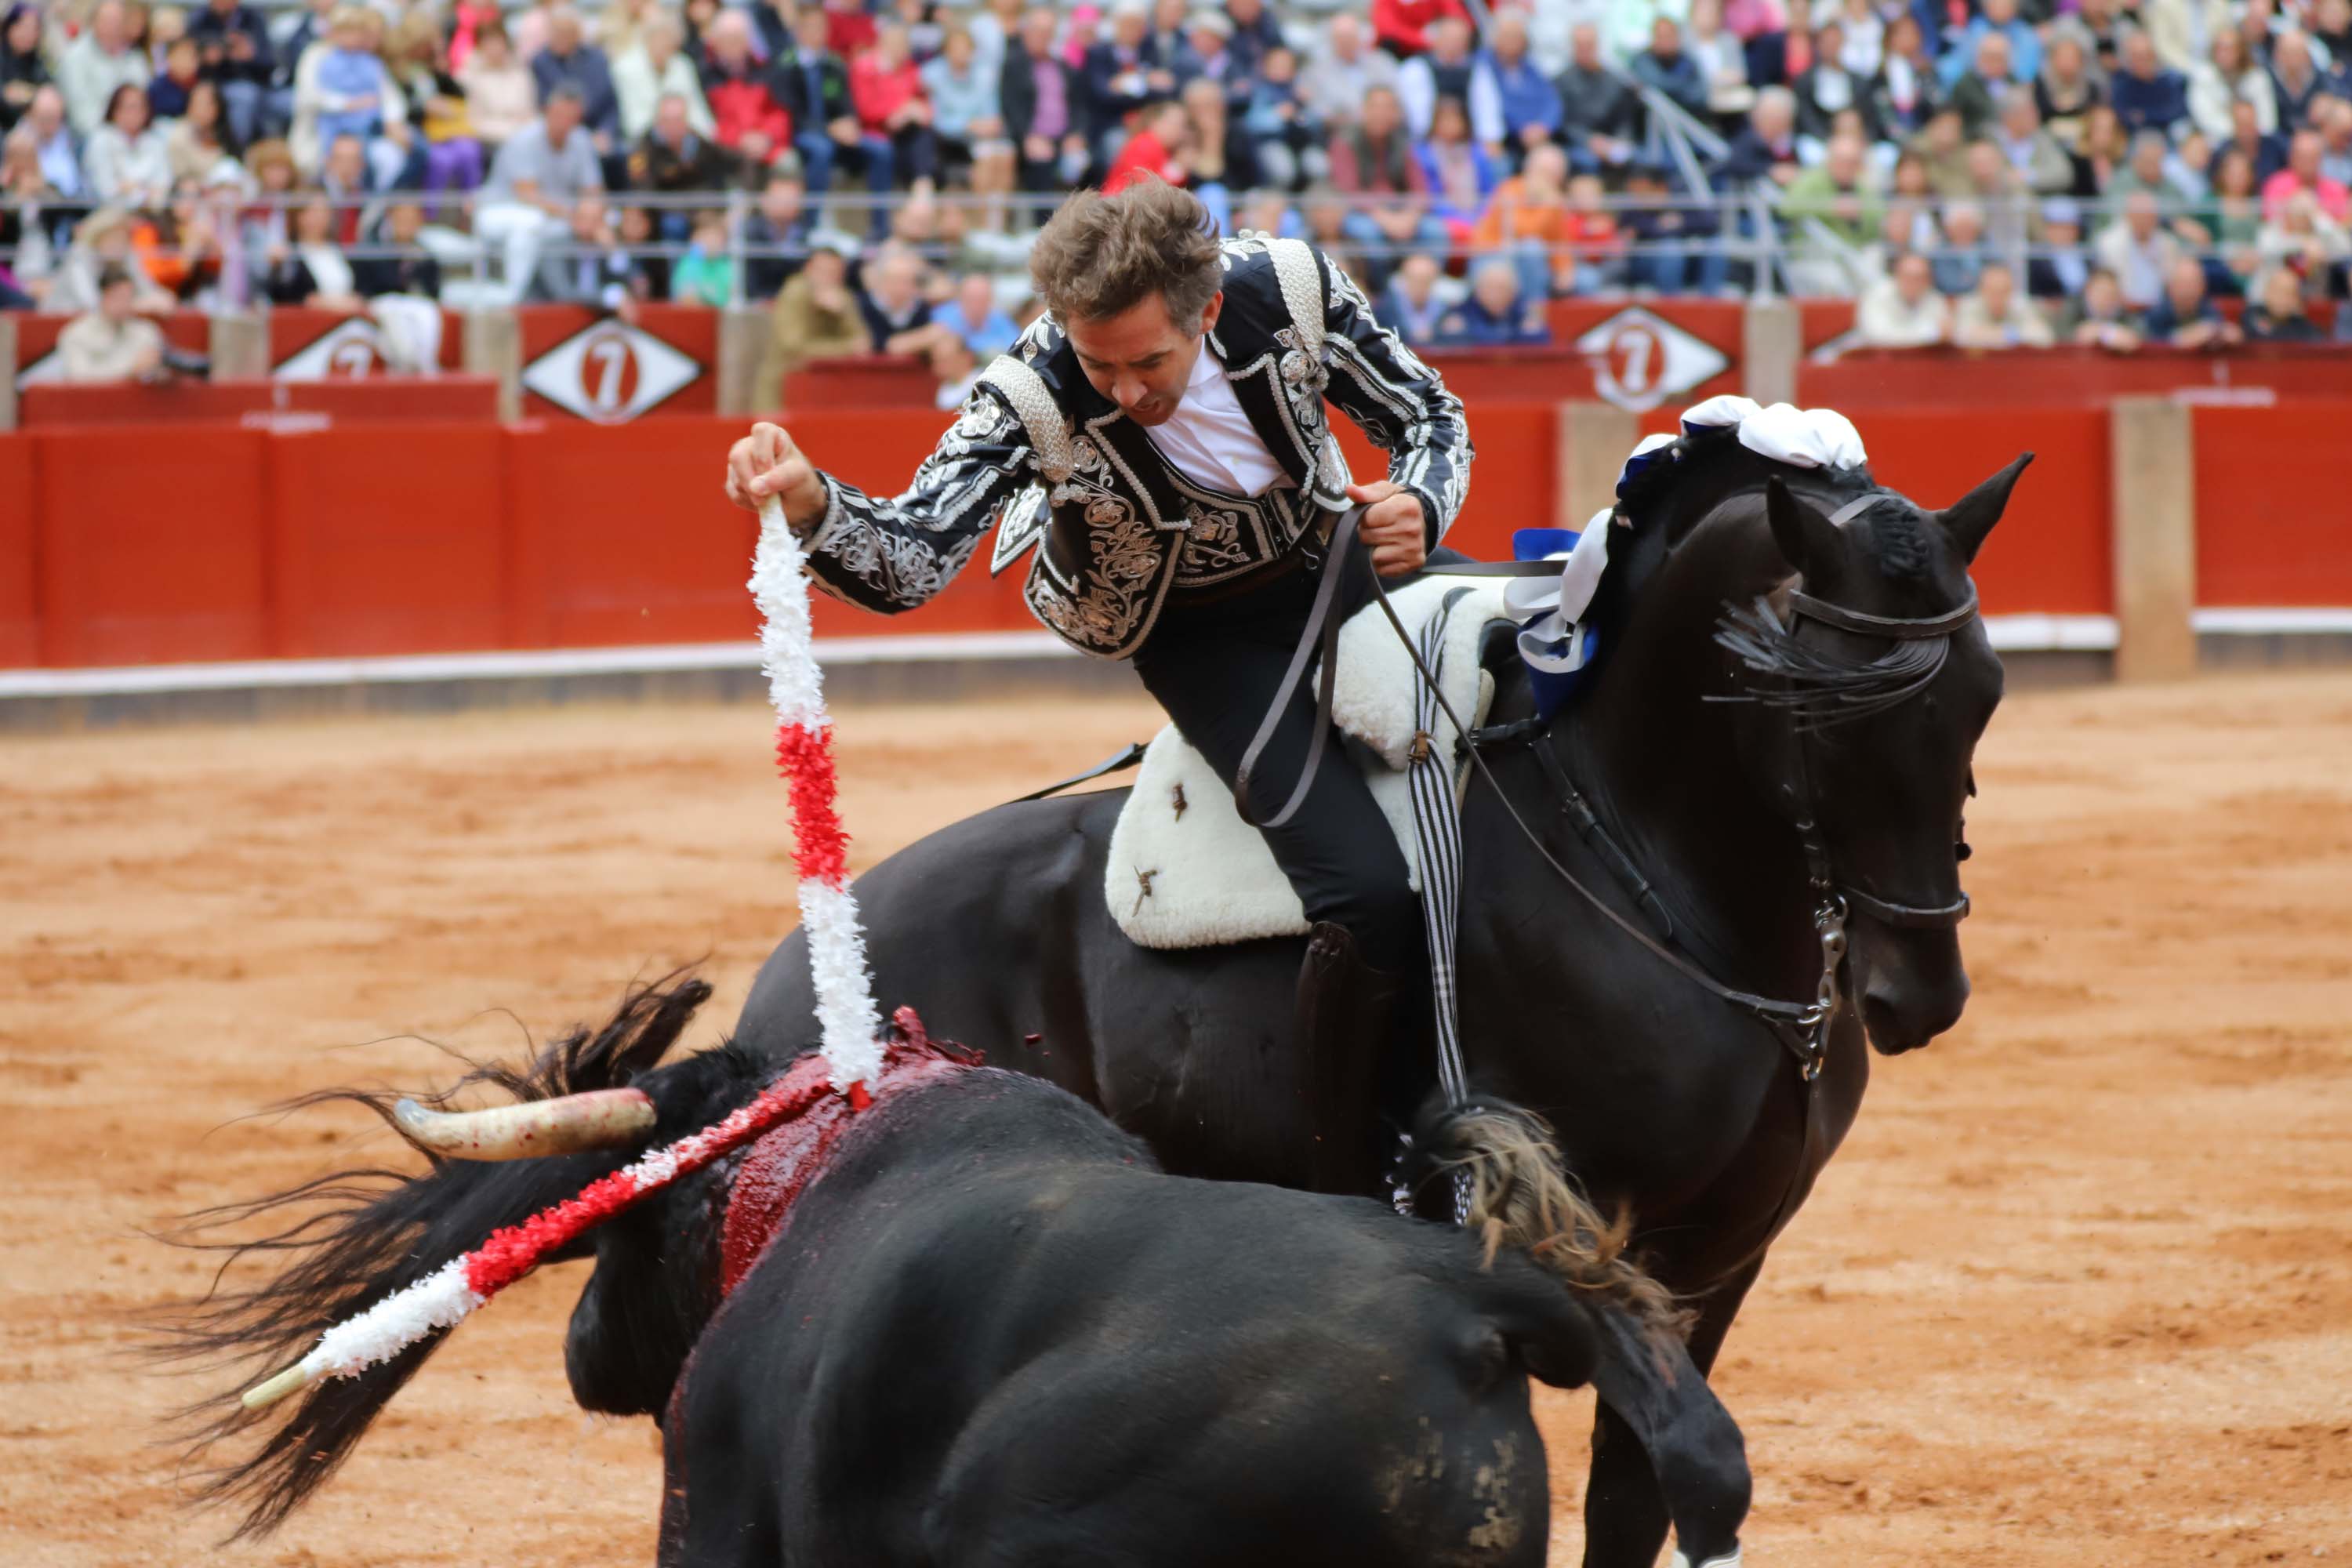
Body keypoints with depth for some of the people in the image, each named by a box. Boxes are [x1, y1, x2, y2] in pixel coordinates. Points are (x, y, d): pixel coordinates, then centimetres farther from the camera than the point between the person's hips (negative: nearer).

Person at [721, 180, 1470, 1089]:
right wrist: (811, 507, -54)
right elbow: (911, 561, -33)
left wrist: (1420, 509, -30)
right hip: (1198, 633, -4)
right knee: (1370, 897, -21)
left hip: (1336, 562, 4)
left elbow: (1430, 417, -8)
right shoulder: (1034, 401, -30)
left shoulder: (1292, 286, -24)